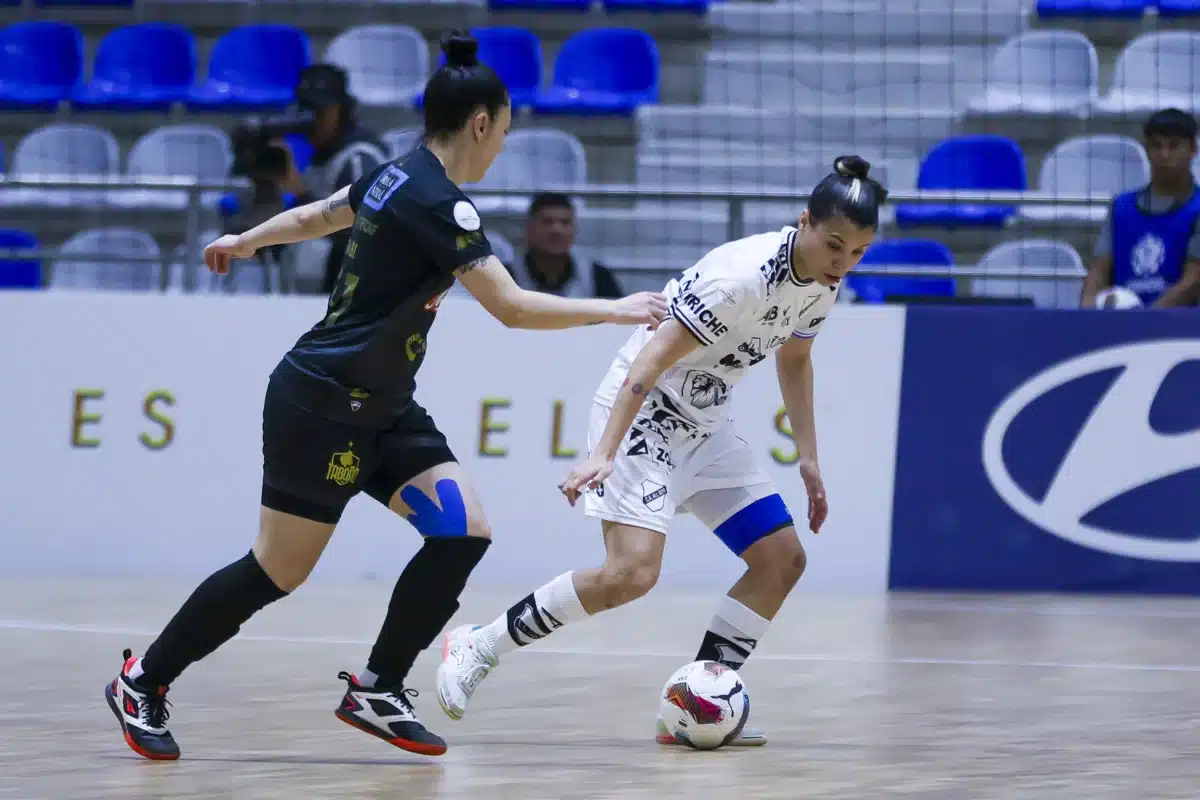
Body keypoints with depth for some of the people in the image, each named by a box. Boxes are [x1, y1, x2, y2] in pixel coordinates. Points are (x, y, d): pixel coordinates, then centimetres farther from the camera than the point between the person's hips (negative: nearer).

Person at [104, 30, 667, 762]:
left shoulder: (399, 177, 7)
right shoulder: (438, 203, -22)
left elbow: (320, 215, 25)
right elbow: (511, 306, -26)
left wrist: (247, 240, 42)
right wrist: (612, 311, -18)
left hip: (380, 408, 10)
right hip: (323, 405, -10)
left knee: (464, 531, -4)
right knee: (279, 573, -1)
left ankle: (378, 689, 4)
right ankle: (143, 683, 16)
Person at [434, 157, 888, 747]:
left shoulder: (823, 285, -2)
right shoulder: (745, 275, -27)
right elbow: (651, 361, -28)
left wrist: (808, 460, 15)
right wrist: (603, 453, -35)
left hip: (703, 426, 9)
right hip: (641, 412, -9)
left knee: (782, 559, -1)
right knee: (633, 572, -22)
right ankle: (477, 647, -8)